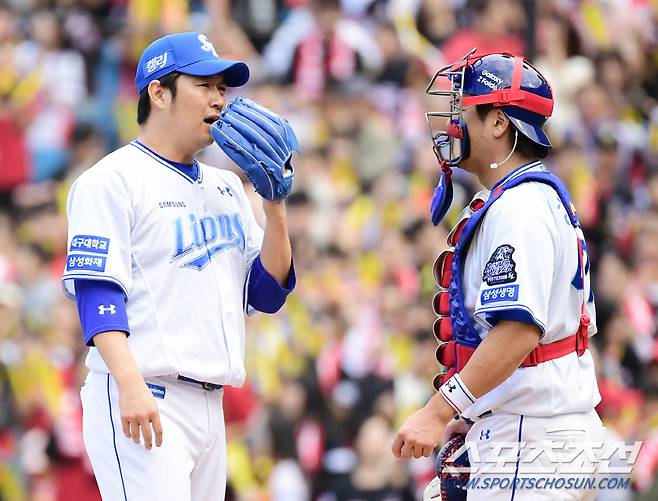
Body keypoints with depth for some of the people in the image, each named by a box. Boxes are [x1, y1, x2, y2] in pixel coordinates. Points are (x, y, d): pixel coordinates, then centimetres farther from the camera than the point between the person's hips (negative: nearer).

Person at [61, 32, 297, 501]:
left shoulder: (226, 187, 20)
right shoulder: (111, 180, -3)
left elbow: (268, 294, 16)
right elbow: (96, 292, -13)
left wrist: (275, 203, 4)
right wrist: (131, 385, -26)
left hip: (210, 405, 8)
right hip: (141, 402, -8)